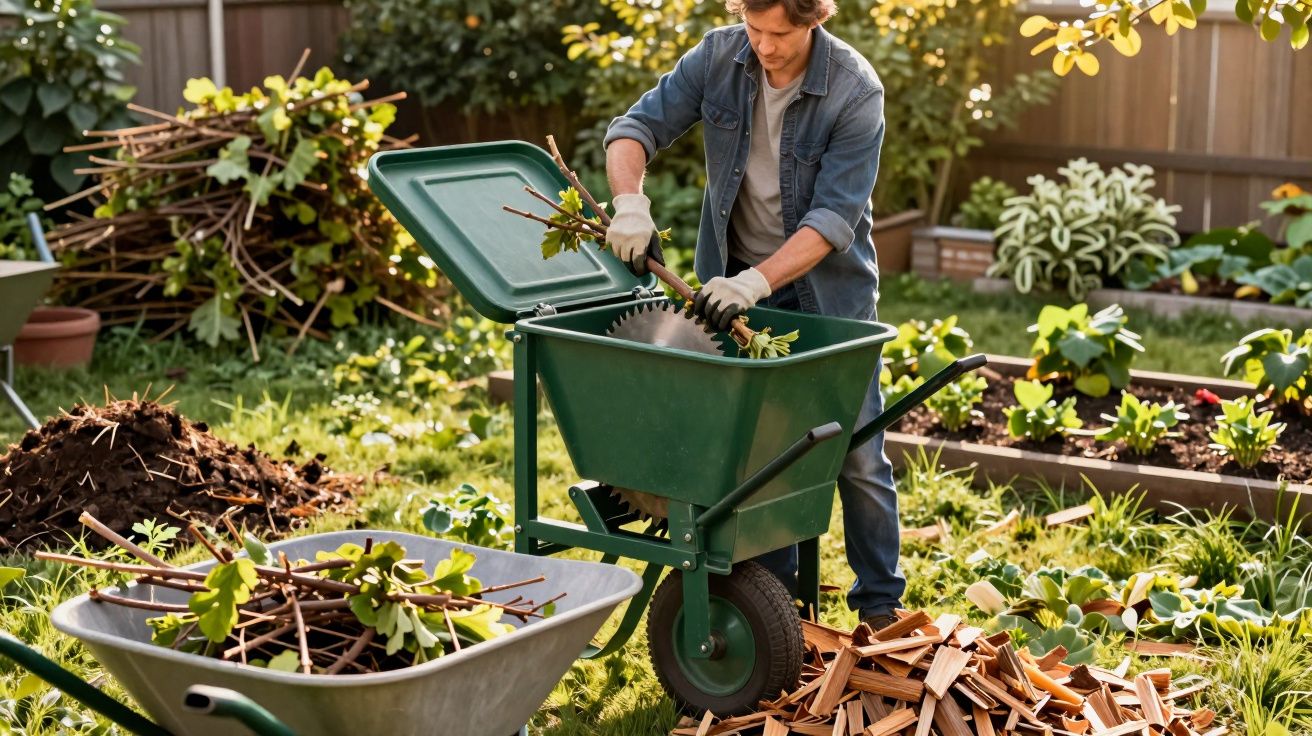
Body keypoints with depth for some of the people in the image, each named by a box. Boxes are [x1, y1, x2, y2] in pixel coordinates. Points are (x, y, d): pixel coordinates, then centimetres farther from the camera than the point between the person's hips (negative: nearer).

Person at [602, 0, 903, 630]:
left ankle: (879, 602, 15)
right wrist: (631, 204, -28)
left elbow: (833, 217, -24)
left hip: (827, 288, -3)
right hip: (736, 282, 3)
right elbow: (636, 127, -8)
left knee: (858, 456, 1)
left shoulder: (856, 91, -20)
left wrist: (756, 283, -34)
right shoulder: (719, 57, -9)